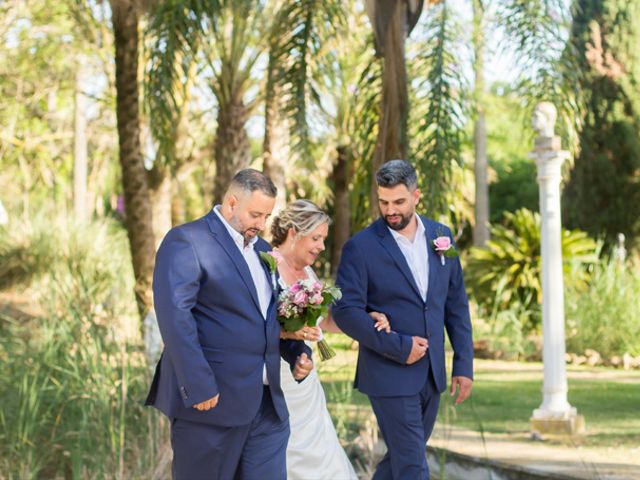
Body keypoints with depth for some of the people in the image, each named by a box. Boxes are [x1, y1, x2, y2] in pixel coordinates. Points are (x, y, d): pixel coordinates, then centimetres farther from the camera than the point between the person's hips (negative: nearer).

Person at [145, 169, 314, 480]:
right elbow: (174, 315, -19)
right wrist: (198, 387, -24)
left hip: (267, 404, 7)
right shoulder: (187, 242, -9)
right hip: (211, 399, -7)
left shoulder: (261, 249, 18)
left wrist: (297, 352, 9)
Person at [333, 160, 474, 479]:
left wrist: (464, 363, 5)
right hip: (390, 376, -5)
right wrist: (398, 347, -17)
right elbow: (345, 310, -13)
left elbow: (456, 305, 10)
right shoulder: (360, 247, -9)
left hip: (432, 375, 5)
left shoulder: (440, 236, 6)